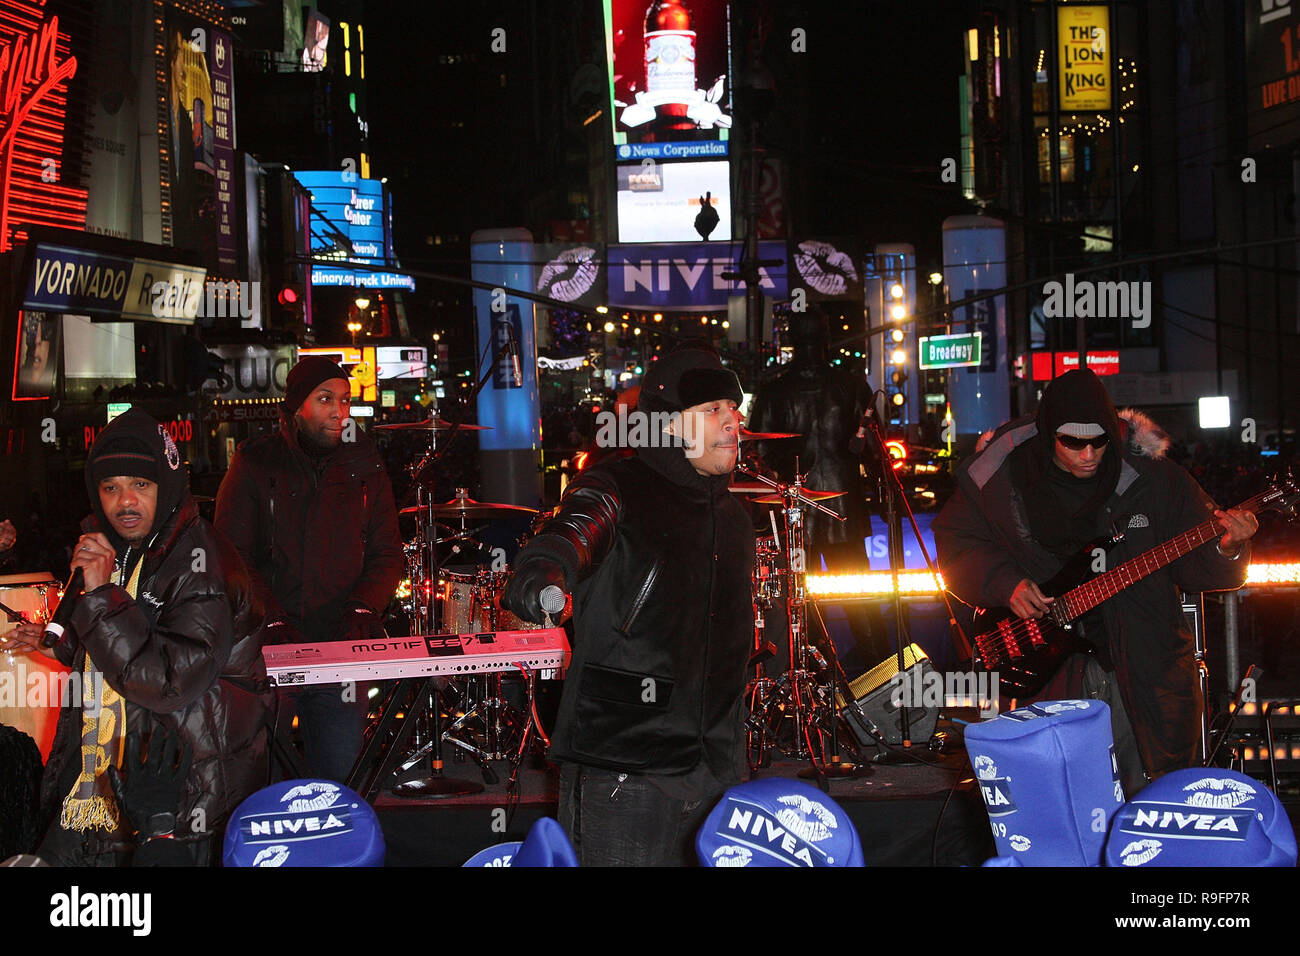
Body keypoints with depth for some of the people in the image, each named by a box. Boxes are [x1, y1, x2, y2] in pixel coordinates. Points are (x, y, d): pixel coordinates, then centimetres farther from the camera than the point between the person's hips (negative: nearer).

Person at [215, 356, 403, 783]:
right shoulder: (256, 463, 1)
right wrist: (273, 621, -15)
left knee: (340, 777, 2)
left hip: (342, 644, 2)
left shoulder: (363, 465, 9)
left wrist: (364, 610, -8)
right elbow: (233, 555, -3)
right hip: (268, 650, -2)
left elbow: (386, 552, 10)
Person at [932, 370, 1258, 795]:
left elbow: (1194, 567, 1)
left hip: (1148, 672, 1)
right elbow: (954, 541, 6)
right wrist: (1006, 584, -9)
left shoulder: (1151, 477, -3)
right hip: (1053, 671, 0)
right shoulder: (1002, 474, -4)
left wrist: (1225, 549, -20)